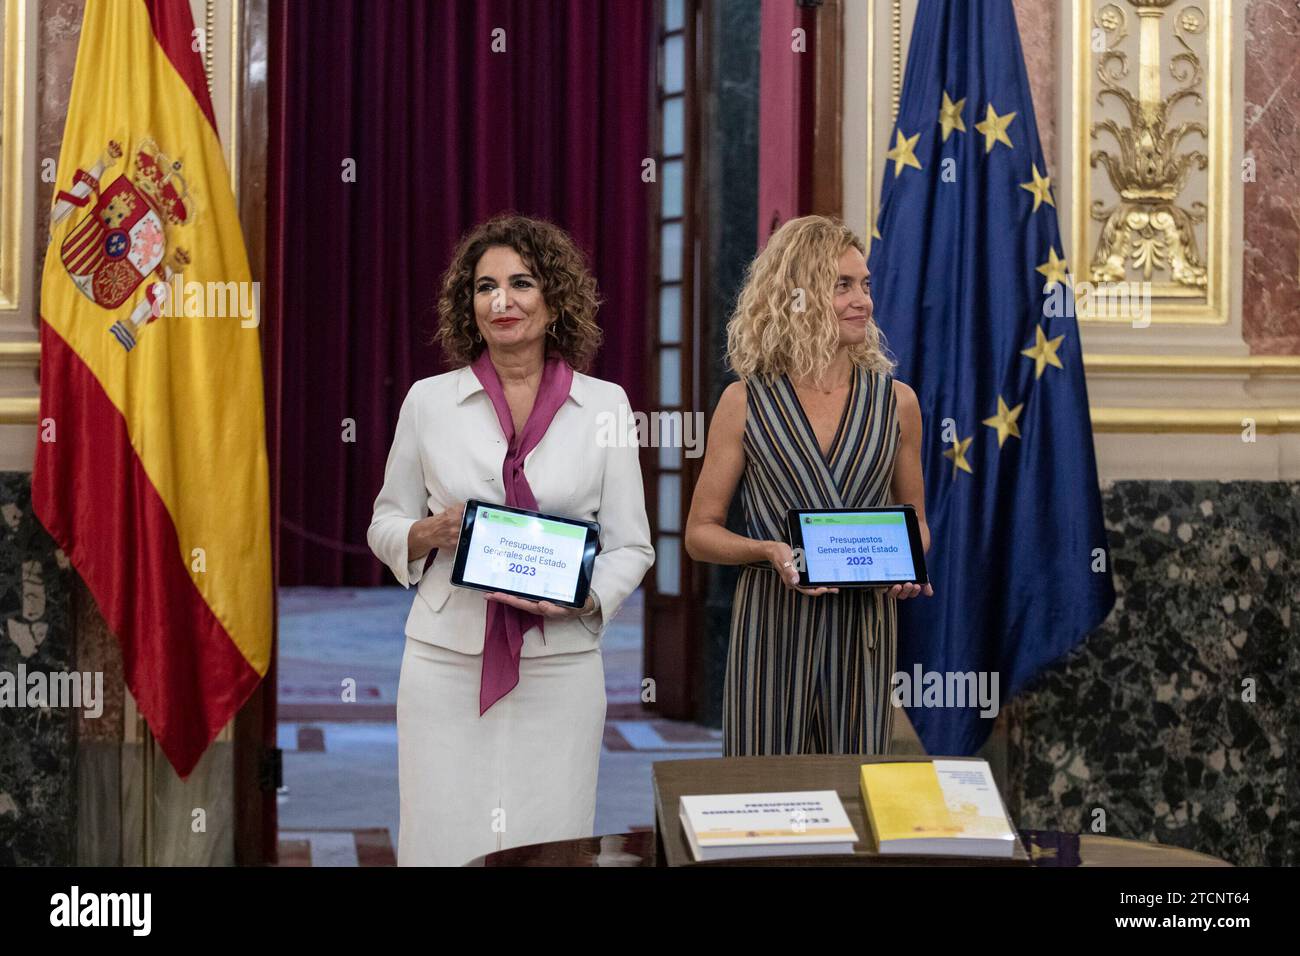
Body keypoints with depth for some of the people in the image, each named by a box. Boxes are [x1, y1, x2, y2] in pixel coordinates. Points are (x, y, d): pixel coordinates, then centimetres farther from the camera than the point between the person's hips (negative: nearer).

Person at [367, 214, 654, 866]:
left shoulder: (604, 405, 4)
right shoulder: (428, 401, 6)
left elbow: (631, 544, 6)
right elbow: (384, 526, 13)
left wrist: (584, 598, -13)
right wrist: (433, 533, -9)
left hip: (560, 662, 0)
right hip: (447, 661, 0)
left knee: (550, 849, 2)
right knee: (443, 842, 1)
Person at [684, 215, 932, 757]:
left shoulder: (895, 401, 6)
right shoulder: (746, 402, 1)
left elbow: (914, 518, 17)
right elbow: (700, 532, 4)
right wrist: (770, 551, -14)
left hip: (863, 629, 2)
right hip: (771, 628, -2)